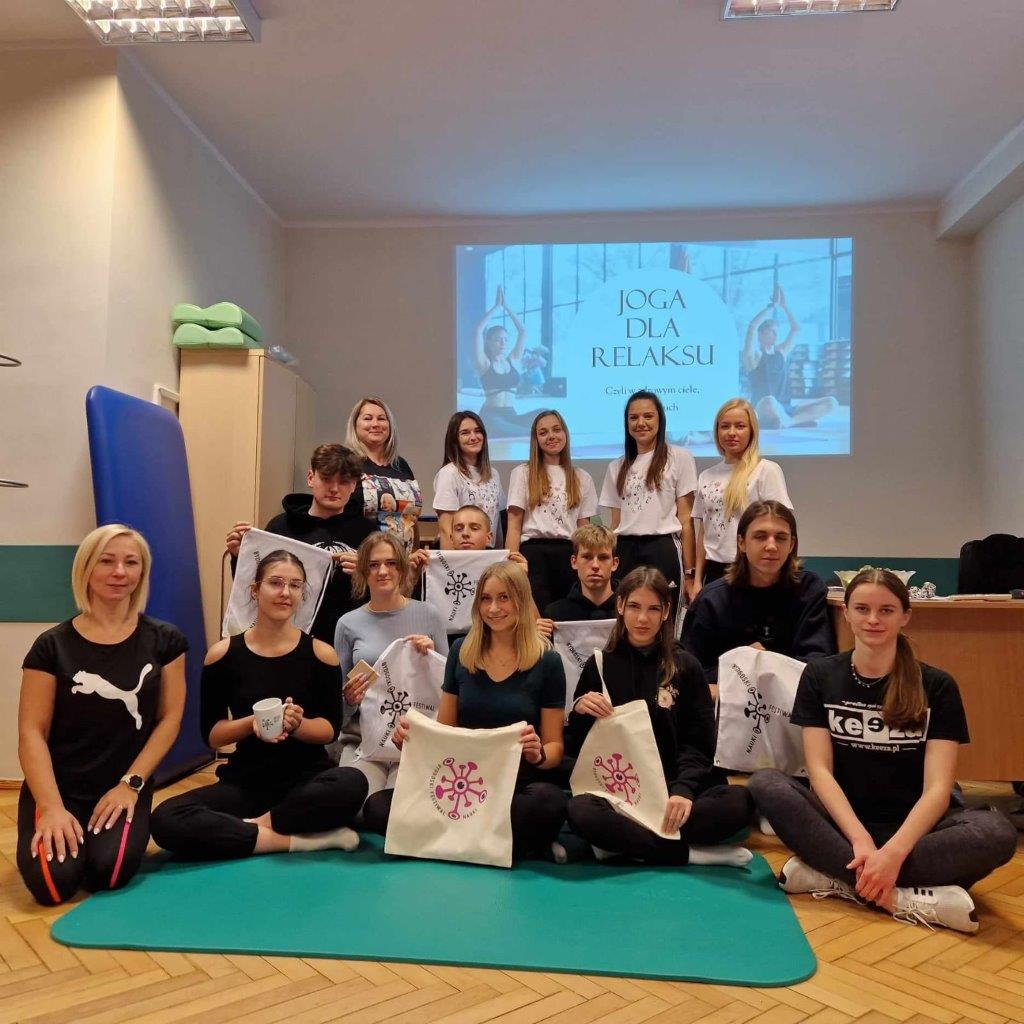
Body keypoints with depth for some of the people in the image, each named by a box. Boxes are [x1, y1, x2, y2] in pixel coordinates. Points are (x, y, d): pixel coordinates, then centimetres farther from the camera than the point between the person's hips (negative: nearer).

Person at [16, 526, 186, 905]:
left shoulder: (164, 640, 1)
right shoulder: (53, 645, -3)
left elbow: (170, 719, 1)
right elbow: (32, 732, -5)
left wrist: (131, 784, -9)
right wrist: (53, 806, -17)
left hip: (125, 787, 0)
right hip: (59, 787, 0)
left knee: (109, 873, -25)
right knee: (54, 882, -23)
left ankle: (122, 832, 11)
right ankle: (43, 836, 13)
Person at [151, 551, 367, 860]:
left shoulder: (320, 653, -2)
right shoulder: (222, 653, 0)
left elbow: (330, 728, 1)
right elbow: (211, 734, 2)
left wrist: (296, 724, -21)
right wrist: (252, 722, -19)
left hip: (306, 778, -1)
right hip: (244, 781, 2)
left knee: (352, 784, -35)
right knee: (165, 820, -26)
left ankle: (257, 825, -13)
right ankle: (302, 838, -22)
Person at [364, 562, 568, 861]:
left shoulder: (547, 662, 0)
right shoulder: (462, 652, 8)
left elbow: (554, 747, 3)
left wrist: (537, 754, -20)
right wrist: (412, 735, -6)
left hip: (519, 783, -3)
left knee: (549, 801, -38)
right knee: (377, 808, -23)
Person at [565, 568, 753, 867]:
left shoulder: (685, 666, 7)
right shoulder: (599, 665, 8)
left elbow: (699, 744, 2)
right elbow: (575, 747, 11)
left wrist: (683, 790, -16)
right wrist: (579, 711, -10)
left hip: (672, 789, 1)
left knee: (739, 801, -29)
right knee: (580, 812, -35)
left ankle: (623, 842, -23)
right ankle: (692, 853, -22)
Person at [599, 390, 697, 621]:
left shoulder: (679, 458, 3)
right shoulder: (617, 468, 14)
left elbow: (686, 520, -1)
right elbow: (615, 523, 14)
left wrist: (689, 573, -5)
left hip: (662, 549, -3)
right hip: (625, 552, 4)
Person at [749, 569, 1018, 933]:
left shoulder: (936, 686, -3)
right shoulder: (819, 676, 0)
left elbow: (938, 788, -12)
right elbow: (820, 770, -8)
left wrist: (893, 852, -28)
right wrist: (860, 840, -24)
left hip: (911, 826, 0)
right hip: (842, 821, 1)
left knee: (998, 833, -31)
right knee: (765, 784, -29)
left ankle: (831, 877, -30)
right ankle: (909, 899, -31)